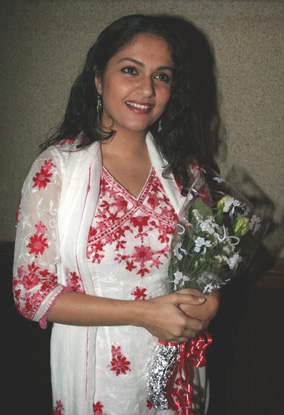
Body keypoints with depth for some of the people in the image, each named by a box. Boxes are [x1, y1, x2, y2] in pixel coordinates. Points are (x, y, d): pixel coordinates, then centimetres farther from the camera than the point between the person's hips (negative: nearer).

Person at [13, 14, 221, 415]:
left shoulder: (181, 168, -2)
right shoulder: (56, 167, -14)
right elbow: (31, 292, -15)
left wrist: (207, 302, -12)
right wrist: (144, 313, -21)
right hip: (97, 370, -3)